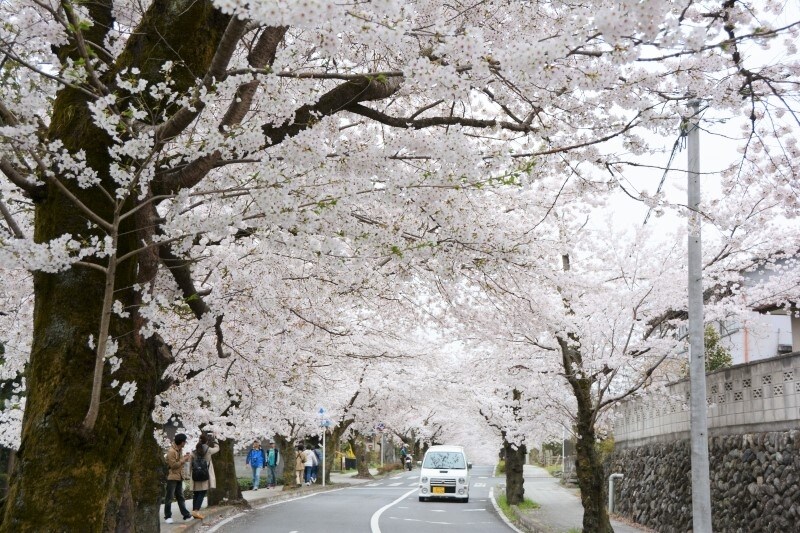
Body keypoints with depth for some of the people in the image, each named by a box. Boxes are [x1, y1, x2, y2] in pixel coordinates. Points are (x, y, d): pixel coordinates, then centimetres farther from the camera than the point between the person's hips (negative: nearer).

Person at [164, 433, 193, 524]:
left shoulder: (179, 450, 10)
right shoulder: (171, 451, -18)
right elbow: (173, 465, -20)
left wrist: (184, 458, 2)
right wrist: (183, 460, -19)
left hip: (179, 477, 9)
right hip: (172, 477, -9)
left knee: (180, 496, 12)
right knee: (169, 497, -2)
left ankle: (186, 514, 14)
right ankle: (168, 516, 4)